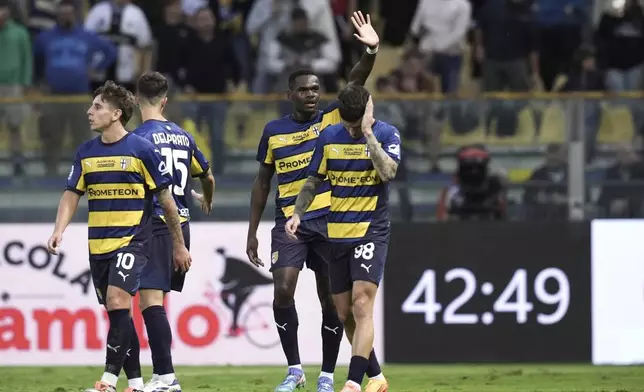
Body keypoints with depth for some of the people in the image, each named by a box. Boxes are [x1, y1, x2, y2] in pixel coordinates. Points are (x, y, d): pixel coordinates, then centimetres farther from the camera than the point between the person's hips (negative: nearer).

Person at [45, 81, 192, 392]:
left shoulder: (141, 150, -7)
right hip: (98, 245, 6)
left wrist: (179, 245, 2)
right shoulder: (86, 152, 9)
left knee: (117, 302, -21)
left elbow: (166, 198, -1)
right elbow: (72, 194, 12)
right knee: (118, 312, 10)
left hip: (132, 240, -6)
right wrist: (59, 230, -7)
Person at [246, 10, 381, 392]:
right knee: (283, 292, -13)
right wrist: (252, 231, 12)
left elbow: (356, 84, -14)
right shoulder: (274, 131, 7)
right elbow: (263, 182, 14)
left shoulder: (332, 120, 2)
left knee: (331, 300, 3)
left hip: (329, 222, -1)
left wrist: (371, 52, -33)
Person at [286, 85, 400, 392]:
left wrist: (367, 133, -21)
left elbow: (388, 172, -23)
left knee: (361, 305, -19)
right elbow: (313, 181, 14)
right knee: (344, 313, 8)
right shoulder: (330, 136, 5)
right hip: (337, 234, 5)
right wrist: (297, 213, 1)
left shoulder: (386, 134, -6)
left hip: (371, 231, -5)